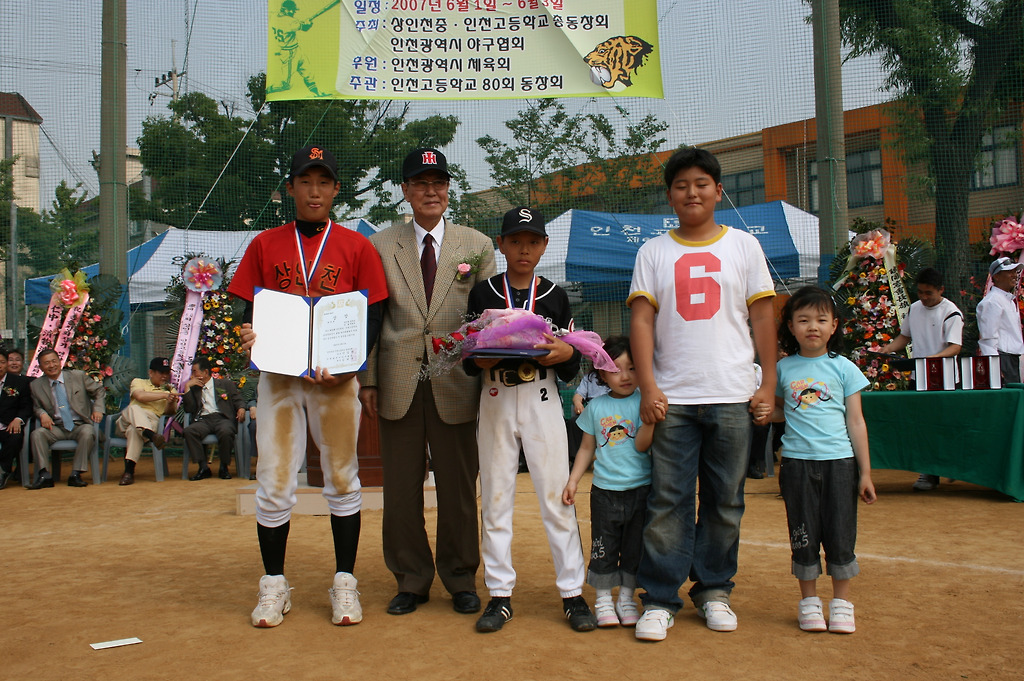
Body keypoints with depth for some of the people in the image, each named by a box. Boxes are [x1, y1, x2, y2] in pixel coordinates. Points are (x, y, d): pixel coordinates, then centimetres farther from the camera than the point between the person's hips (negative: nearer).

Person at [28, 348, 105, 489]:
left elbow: (99, 391, 14)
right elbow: (37, 407, 20)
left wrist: (98, 409, -3)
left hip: (80, 425, -2)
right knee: (37, 434, -28)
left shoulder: (78, 376, 5)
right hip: (56, 428, 2)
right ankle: (44, 474, -28)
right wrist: (42, 414, -5)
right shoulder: (36, 385, 8)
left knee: (88, 433, -35)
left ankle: (76, 474, -31)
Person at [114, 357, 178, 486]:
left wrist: (171, 402, -13)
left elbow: (169, 411, 9)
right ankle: (152, 436, -61)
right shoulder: (138, 382, 20)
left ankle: (129, 471, -42)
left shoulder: (170, 390, 24)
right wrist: (164, 395, -11)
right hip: (127, 421, 0)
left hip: (152, 421, 0)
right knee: (133, 408, -36)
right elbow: (140, 396, -5)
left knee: (134, 430, -37)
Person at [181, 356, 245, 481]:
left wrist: (241, 408, -10)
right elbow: (189, 408, 11)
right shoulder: (194, 388, 24)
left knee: (225, 432, -37)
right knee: (188, 431, -31)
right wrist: (187, 386, 9)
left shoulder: (226, 384, 19)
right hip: (203, 420, 3)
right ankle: (203, 468, -23)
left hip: (222, 418, -2)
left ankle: (224, 467, -17)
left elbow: (237, 400, 13)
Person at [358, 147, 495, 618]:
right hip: (398, 383, 1)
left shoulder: (477, 246, 9)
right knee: (401, 487, 7)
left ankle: (461, 580, 21)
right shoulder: (380, 246, 9)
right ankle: (411, 580, 21)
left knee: (458, 487, 6)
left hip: (456, 383, 0)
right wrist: (368, 380, 0)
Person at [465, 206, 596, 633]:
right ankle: (499, 594, 13)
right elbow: (467, 360, 6)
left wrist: (566, 353, -14)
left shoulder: (555, 296, 7)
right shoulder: (483, 293, 7)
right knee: (495, 498, 4)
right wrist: (481, 359, -15)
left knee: (557, 497, -2)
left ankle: (572, 593, 7)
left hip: (542, 404, 0)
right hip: (495, 402, 1)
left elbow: (570, 370, 8)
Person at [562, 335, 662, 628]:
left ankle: (626, 599, 23)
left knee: (634, 547, 9)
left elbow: (642, 444, -12)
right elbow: (587, 448, 11)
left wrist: (649, 420, -29)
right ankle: (603, 599, 19)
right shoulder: (596, 407, 3)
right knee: (603, 548, 6)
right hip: (604, 491, 1)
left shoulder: (643, 403, -3)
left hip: (640, 489, -1)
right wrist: (572, 480, 6)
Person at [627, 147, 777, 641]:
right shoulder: (653, 252, 9)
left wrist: (769, 384, 0)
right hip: (672, 398, 0)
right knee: (667, 501, -2)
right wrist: (647, 387, -8)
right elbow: (641, 320, 2)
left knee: (725, 502, 6)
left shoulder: (743, 246, 10)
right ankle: (659, 600, 6)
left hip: (731, 397, 1)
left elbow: (763, 316, 7)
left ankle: (714, 591, 20)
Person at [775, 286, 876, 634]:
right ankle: (809, 601, 20)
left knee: (841, 533, 3)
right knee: (803, 535, 6)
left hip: (839, 461, -1)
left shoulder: (843, 367, 3)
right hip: (797, 461, 1)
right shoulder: (783, 368, 6)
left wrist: (865, 472, 0)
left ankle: (842, 602, 18)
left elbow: (856, 422, 3)